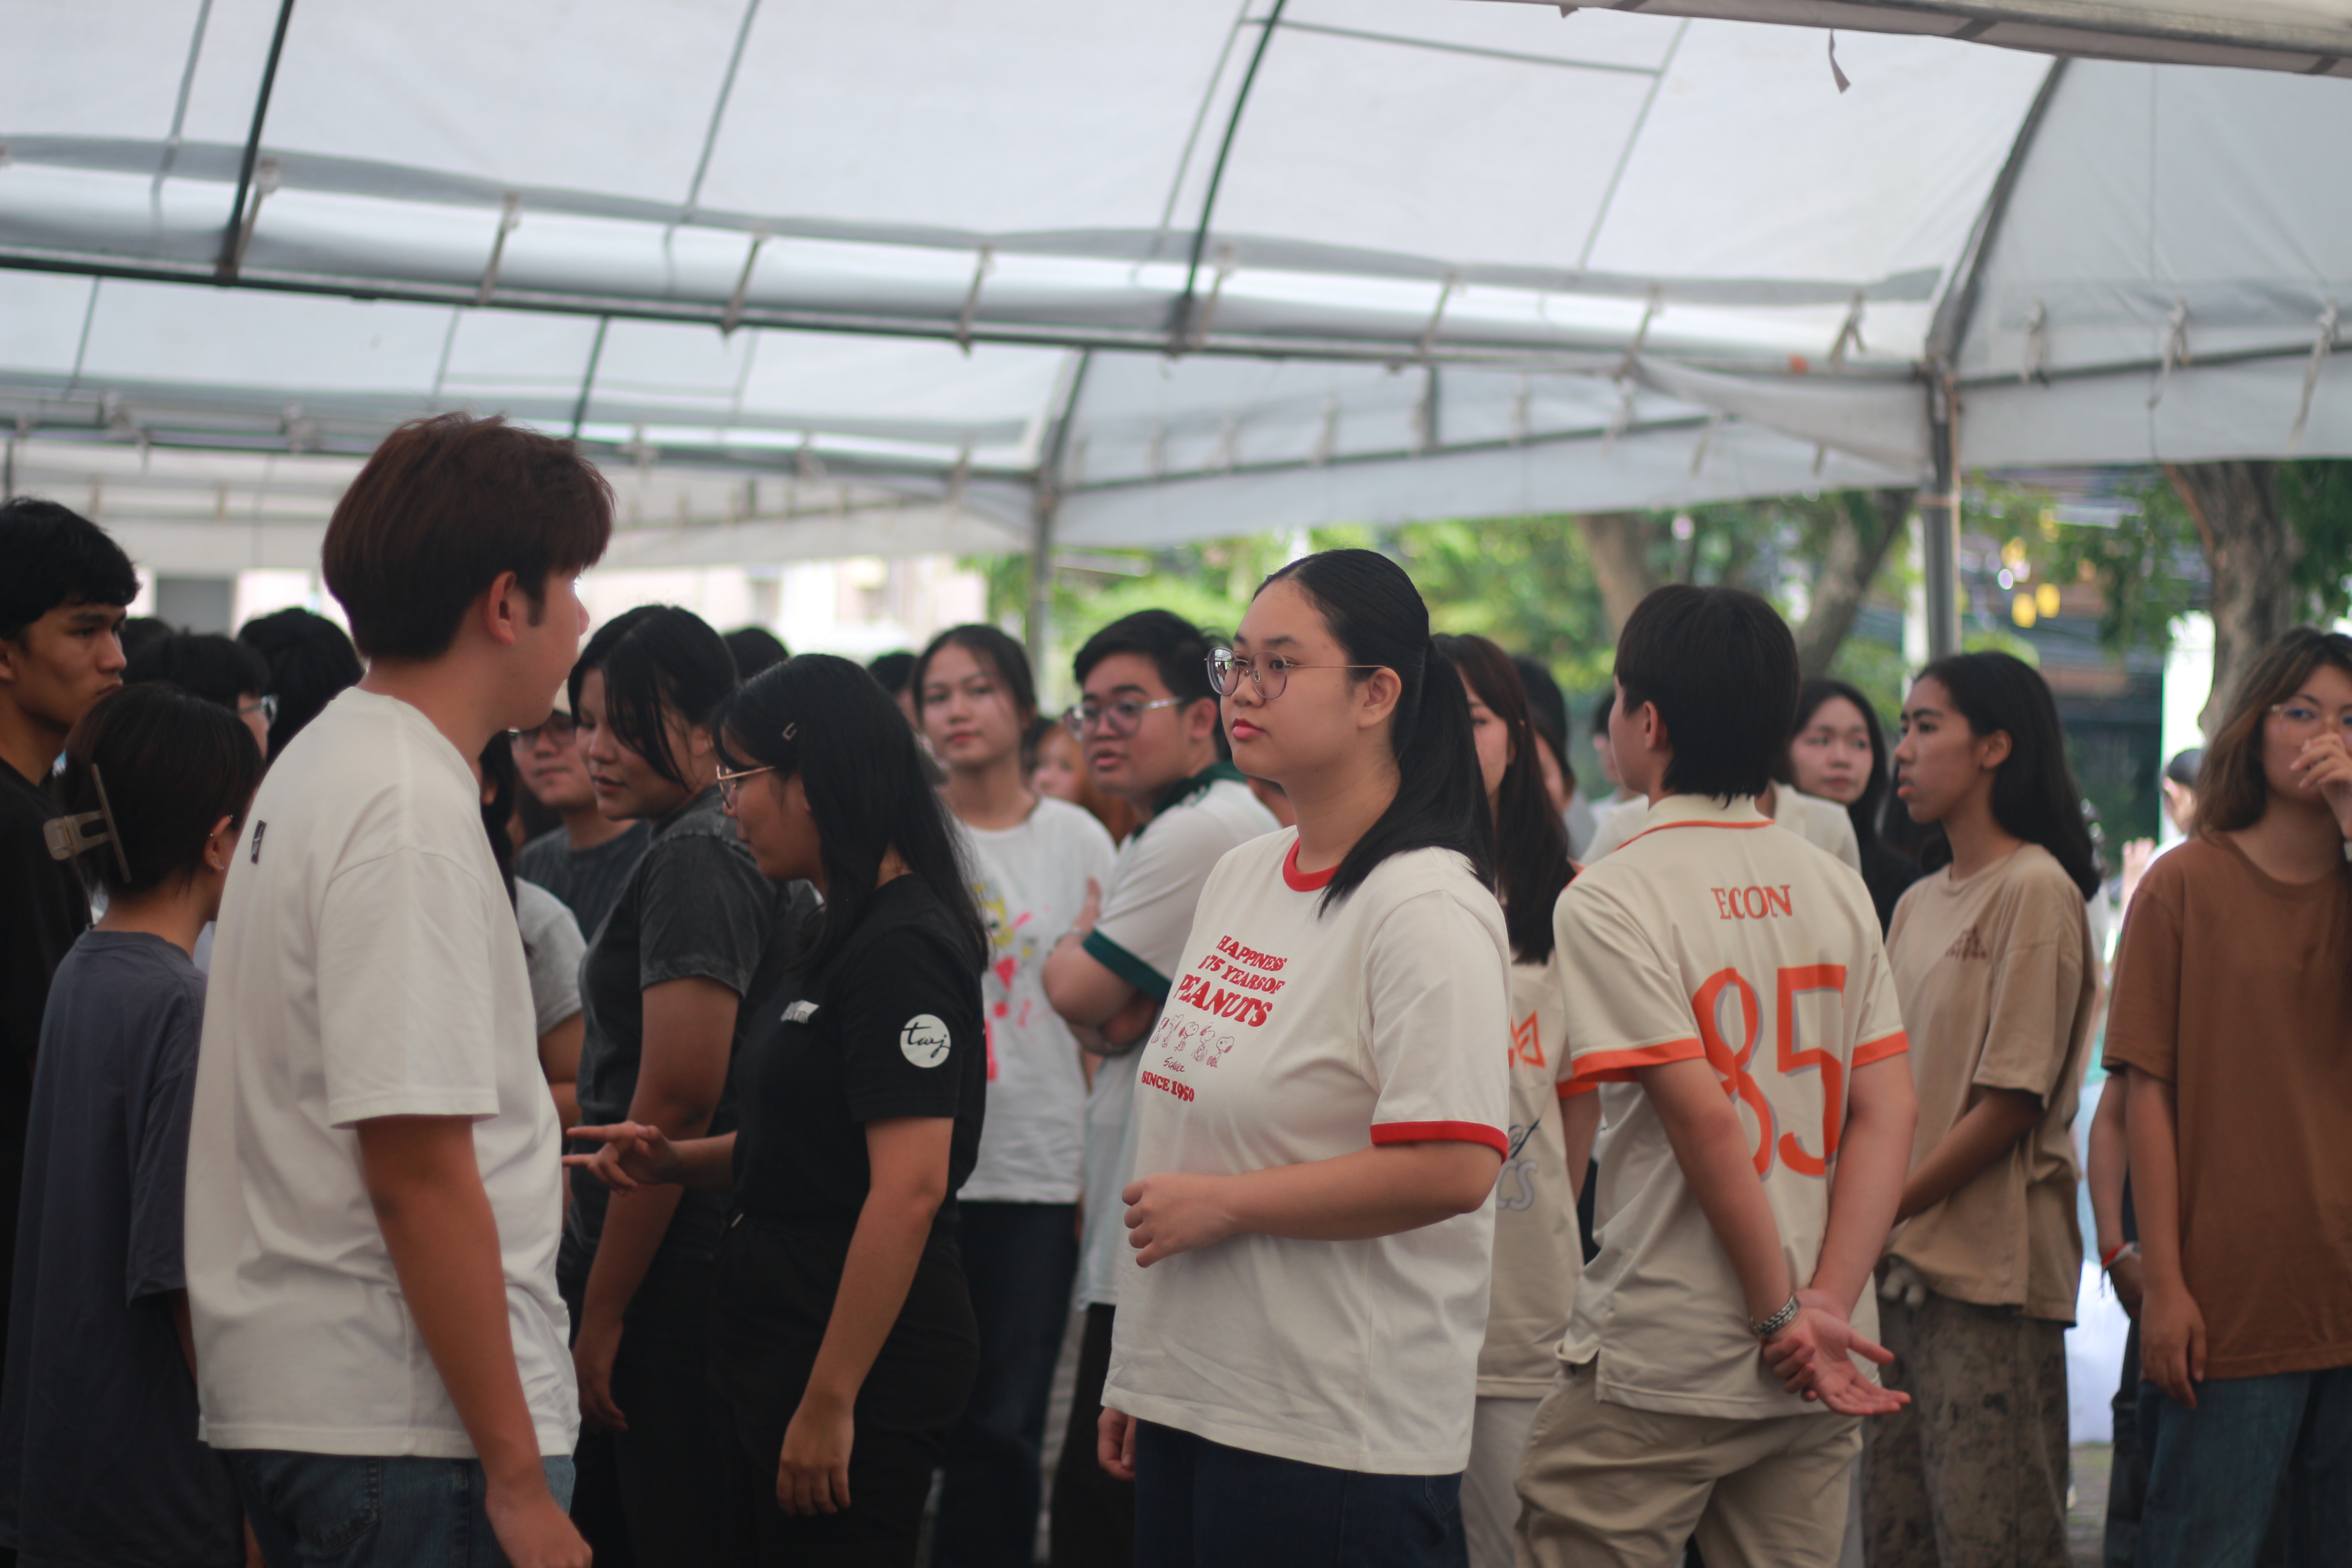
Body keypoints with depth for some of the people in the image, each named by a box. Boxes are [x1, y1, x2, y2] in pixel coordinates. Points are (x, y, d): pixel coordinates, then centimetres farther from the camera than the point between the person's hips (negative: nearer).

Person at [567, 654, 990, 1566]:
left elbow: (911, 1188, -24)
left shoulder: (903, 949, -17)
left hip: (864, 1352, -10)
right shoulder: (839, 936, 14)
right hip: (777, 1337, 10)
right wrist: (675, 1161, 5)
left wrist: (829, 1403, -24)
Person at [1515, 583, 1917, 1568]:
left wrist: (1785, 1316, -9)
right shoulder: (1837, 890, 7)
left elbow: (1707, 1118, -16)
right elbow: (1888, 1111, 0)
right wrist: (1826, 1309, -5)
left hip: (1659, 1374, -6)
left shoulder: (1608, 902, -10)